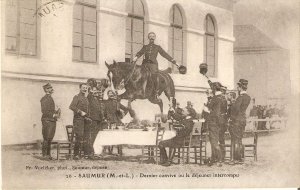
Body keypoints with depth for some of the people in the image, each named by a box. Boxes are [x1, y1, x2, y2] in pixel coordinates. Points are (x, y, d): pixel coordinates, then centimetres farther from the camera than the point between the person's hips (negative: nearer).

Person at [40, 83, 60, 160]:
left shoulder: (50, 98, 18)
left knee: (50, 138, 9)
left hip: (52, 121, 8)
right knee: (46, 138, -6)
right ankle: (44, 154, 0)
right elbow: (44, 111, -15)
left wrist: (56, 112, 5)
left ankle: (48, 154, 14)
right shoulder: (44, 99, -9)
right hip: (47, 120, -8)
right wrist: (53, 115, -18)